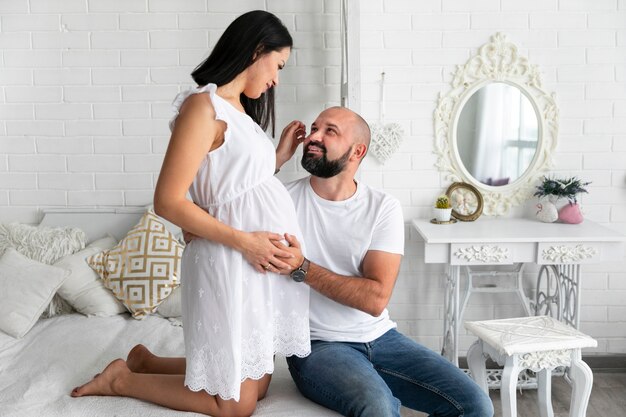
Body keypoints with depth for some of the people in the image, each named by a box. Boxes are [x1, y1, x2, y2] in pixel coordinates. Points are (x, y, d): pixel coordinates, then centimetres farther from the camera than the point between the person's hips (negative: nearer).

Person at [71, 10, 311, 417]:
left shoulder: (239, 109, 15)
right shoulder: (204, 106, -14)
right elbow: (169, 202, -19)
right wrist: (243, 241, -20)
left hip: (263, 263, 9)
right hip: (231, 263, -9)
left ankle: (145, 361, 32)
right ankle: (123, 379, 20)